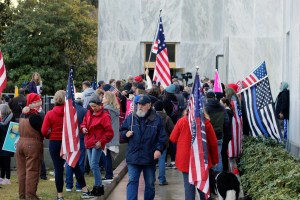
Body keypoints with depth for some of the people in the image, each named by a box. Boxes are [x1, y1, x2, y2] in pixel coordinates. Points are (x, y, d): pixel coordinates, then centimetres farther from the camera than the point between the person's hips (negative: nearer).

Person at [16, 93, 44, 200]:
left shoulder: (22, 114, 9)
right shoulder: (36, 116, -15)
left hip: (20, 142, 7)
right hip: (33, 144, -7)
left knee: (22, 171, 11)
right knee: (32, 171, -2)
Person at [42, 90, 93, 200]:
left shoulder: (49, 114, -8)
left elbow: (44, 131, -10)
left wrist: (51, 135, 9)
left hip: (55, 143, -1)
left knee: (58, 169, 3)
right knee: (76, 167, 11)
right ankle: (85, 191, 16)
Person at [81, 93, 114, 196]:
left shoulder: (104, 116, -13)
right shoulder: (89, 113, 9)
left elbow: (109, 132, -13)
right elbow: (84, 123, 22)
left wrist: (101, 141, -19)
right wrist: (83, 128, -1)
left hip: (97, 143, -8)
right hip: (89, 142, 8)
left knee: (94, 165, -11)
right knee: (92, 165, 12)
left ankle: (98, 187, -2)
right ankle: (98, 185, 22)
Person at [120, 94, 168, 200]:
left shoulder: (156, 119, -2)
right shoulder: (131, 117, 4)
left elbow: (162, 137, -2)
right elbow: (122, 131, 14)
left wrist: (159, 149, -13)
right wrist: (126, 134, -8)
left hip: (150, 157, 0)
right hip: (133, 156, 0)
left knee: (150, 183, 12)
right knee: (132, 181, -6)